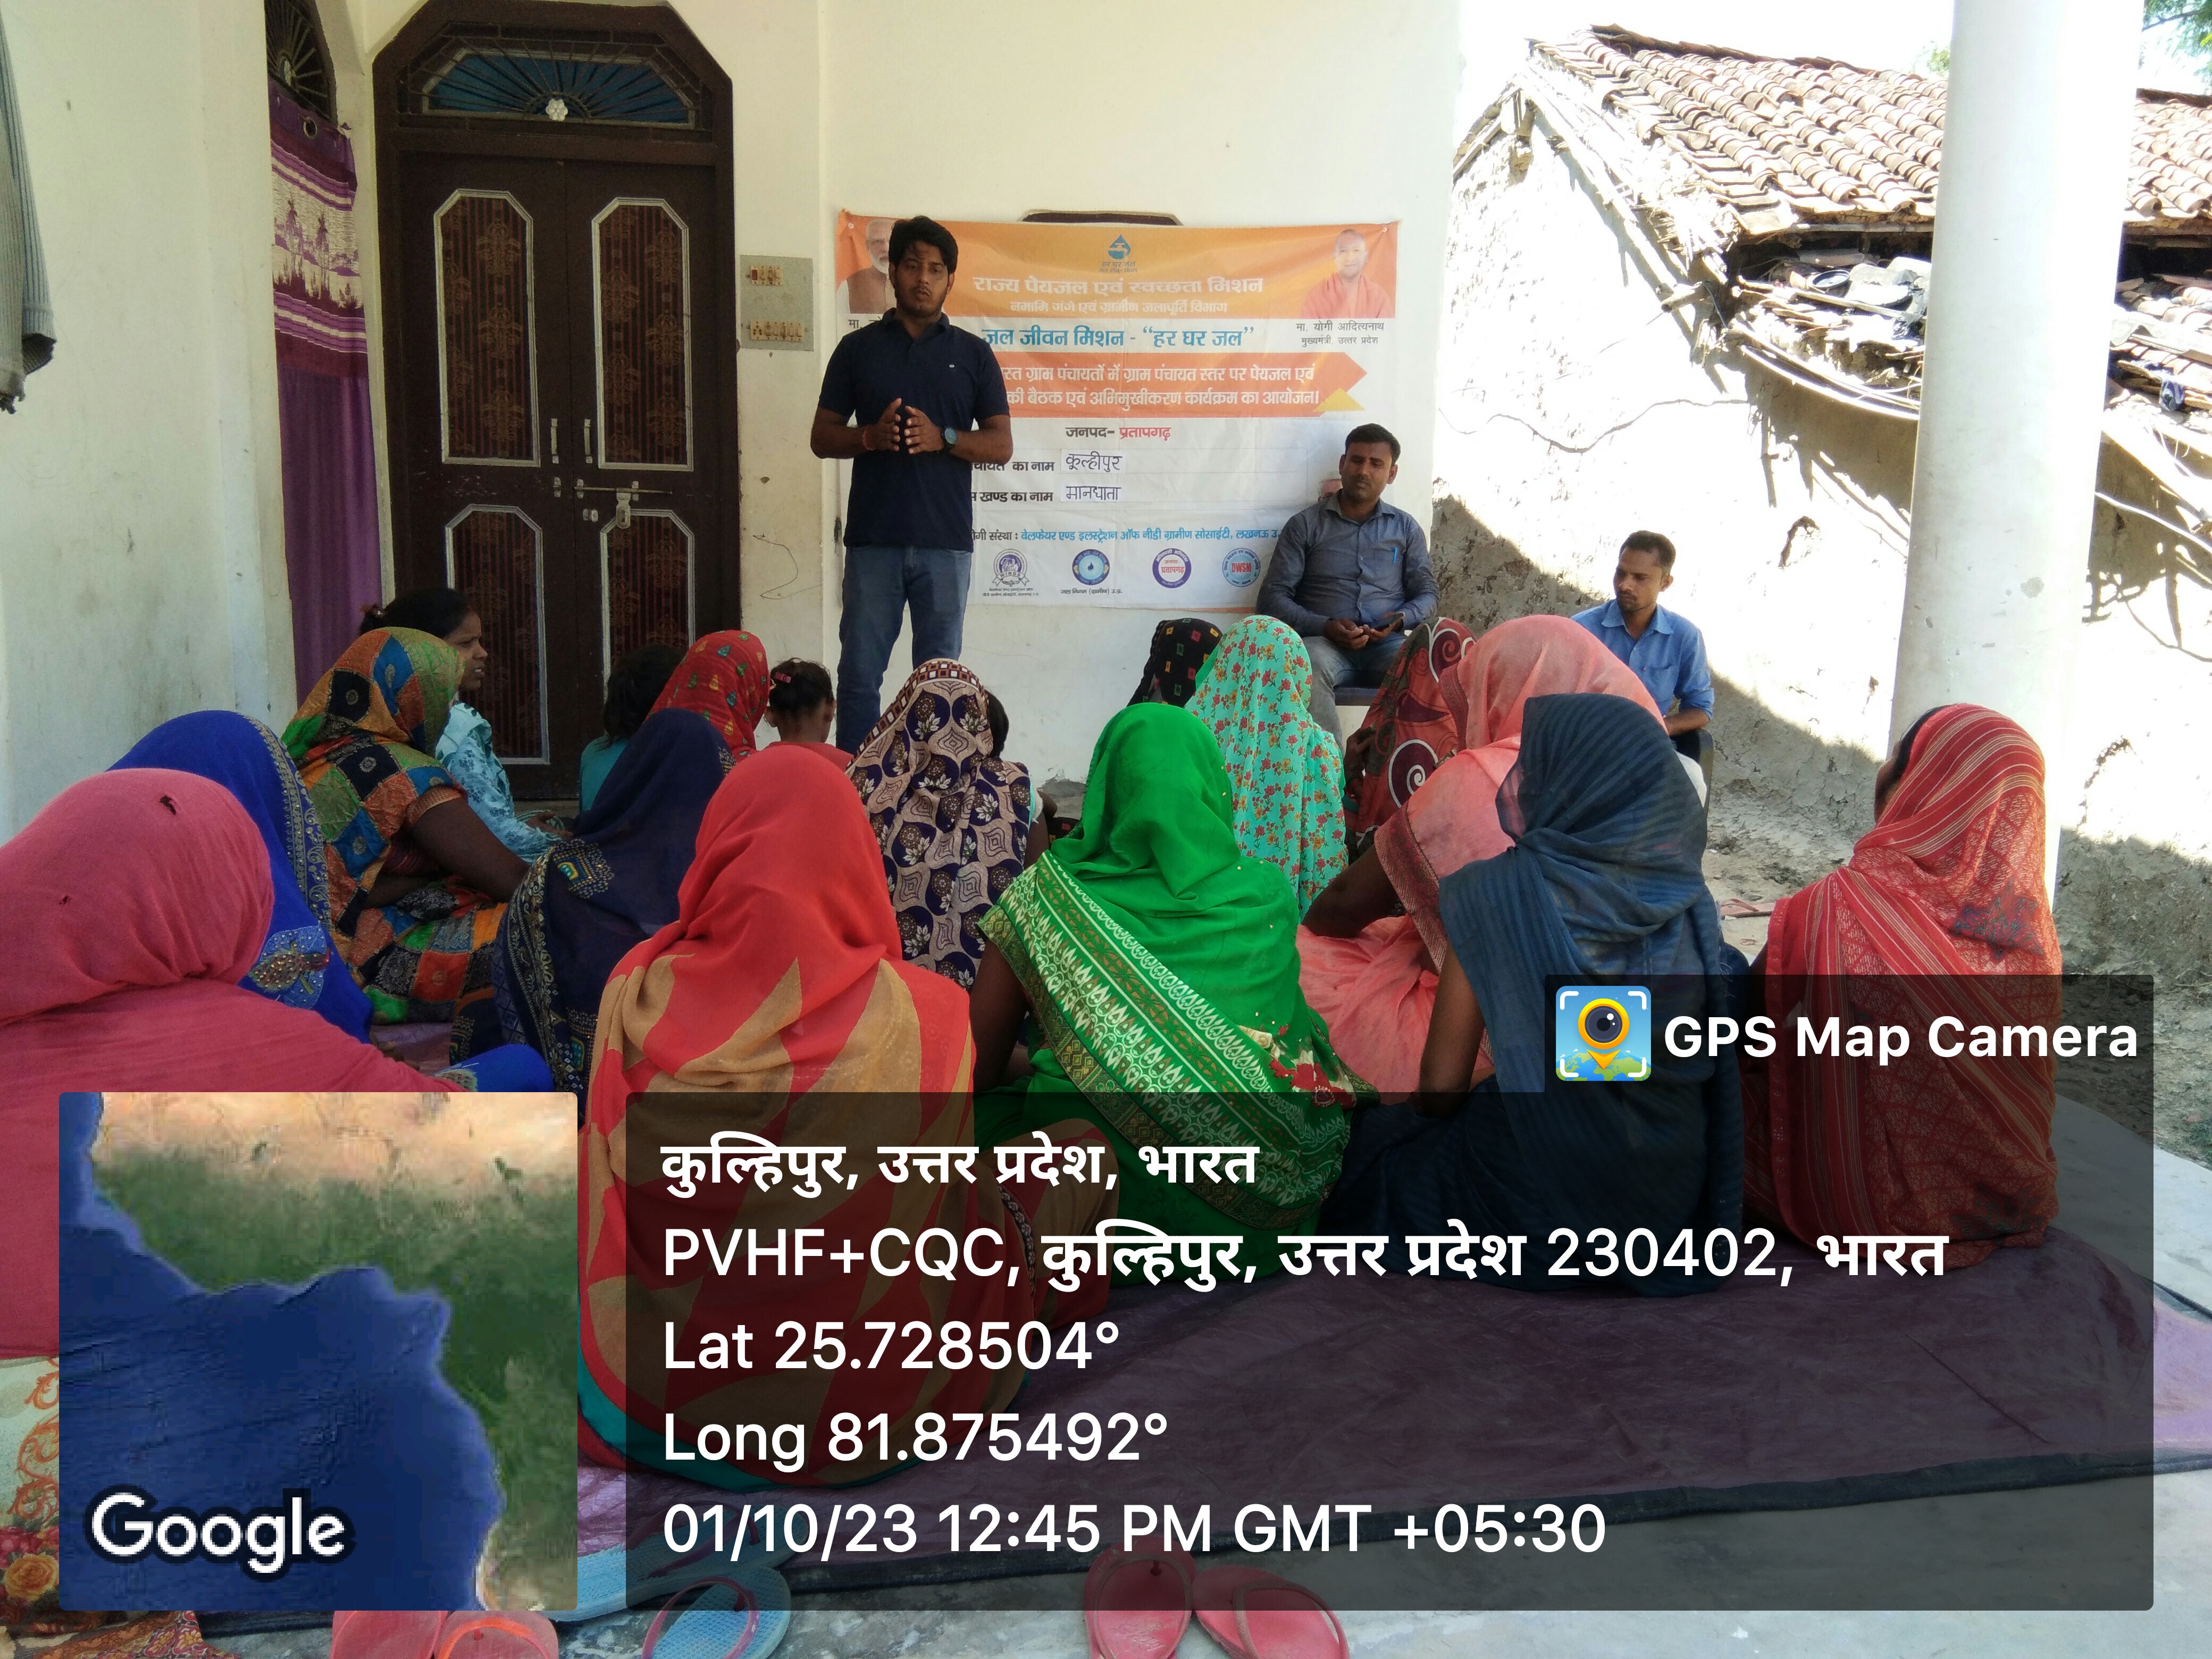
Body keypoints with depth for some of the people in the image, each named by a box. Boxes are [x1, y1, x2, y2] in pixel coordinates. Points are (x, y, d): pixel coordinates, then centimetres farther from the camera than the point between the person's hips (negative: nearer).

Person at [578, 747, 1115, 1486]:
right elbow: (944, 1191, -1)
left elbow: (609, 1190, 6)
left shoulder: (635, 993, -10)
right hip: (865, 1406, -3)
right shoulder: (924, 1014, -17)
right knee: (1084, 1153, 13)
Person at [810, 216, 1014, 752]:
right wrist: (871, 436, -12)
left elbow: (1001, 445, 5)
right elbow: (822, 438, 8)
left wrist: (942, 438, -13)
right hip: (873, 538, 0)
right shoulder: (857, 348, 9)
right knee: (859, 671, 1)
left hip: (946, 540, 0)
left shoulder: (972, 353, 9)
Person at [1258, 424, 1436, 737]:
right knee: (1310, 664, -39)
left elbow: (1427, 594, 19)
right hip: (1325, 642, -1)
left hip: (1387, 644, 2)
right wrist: (1324, 627, -10)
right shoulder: (1305, 525, 13)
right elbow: (1273, 597, 7)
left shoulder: (1406, 528, 21)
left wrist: (1400, 619, -5)